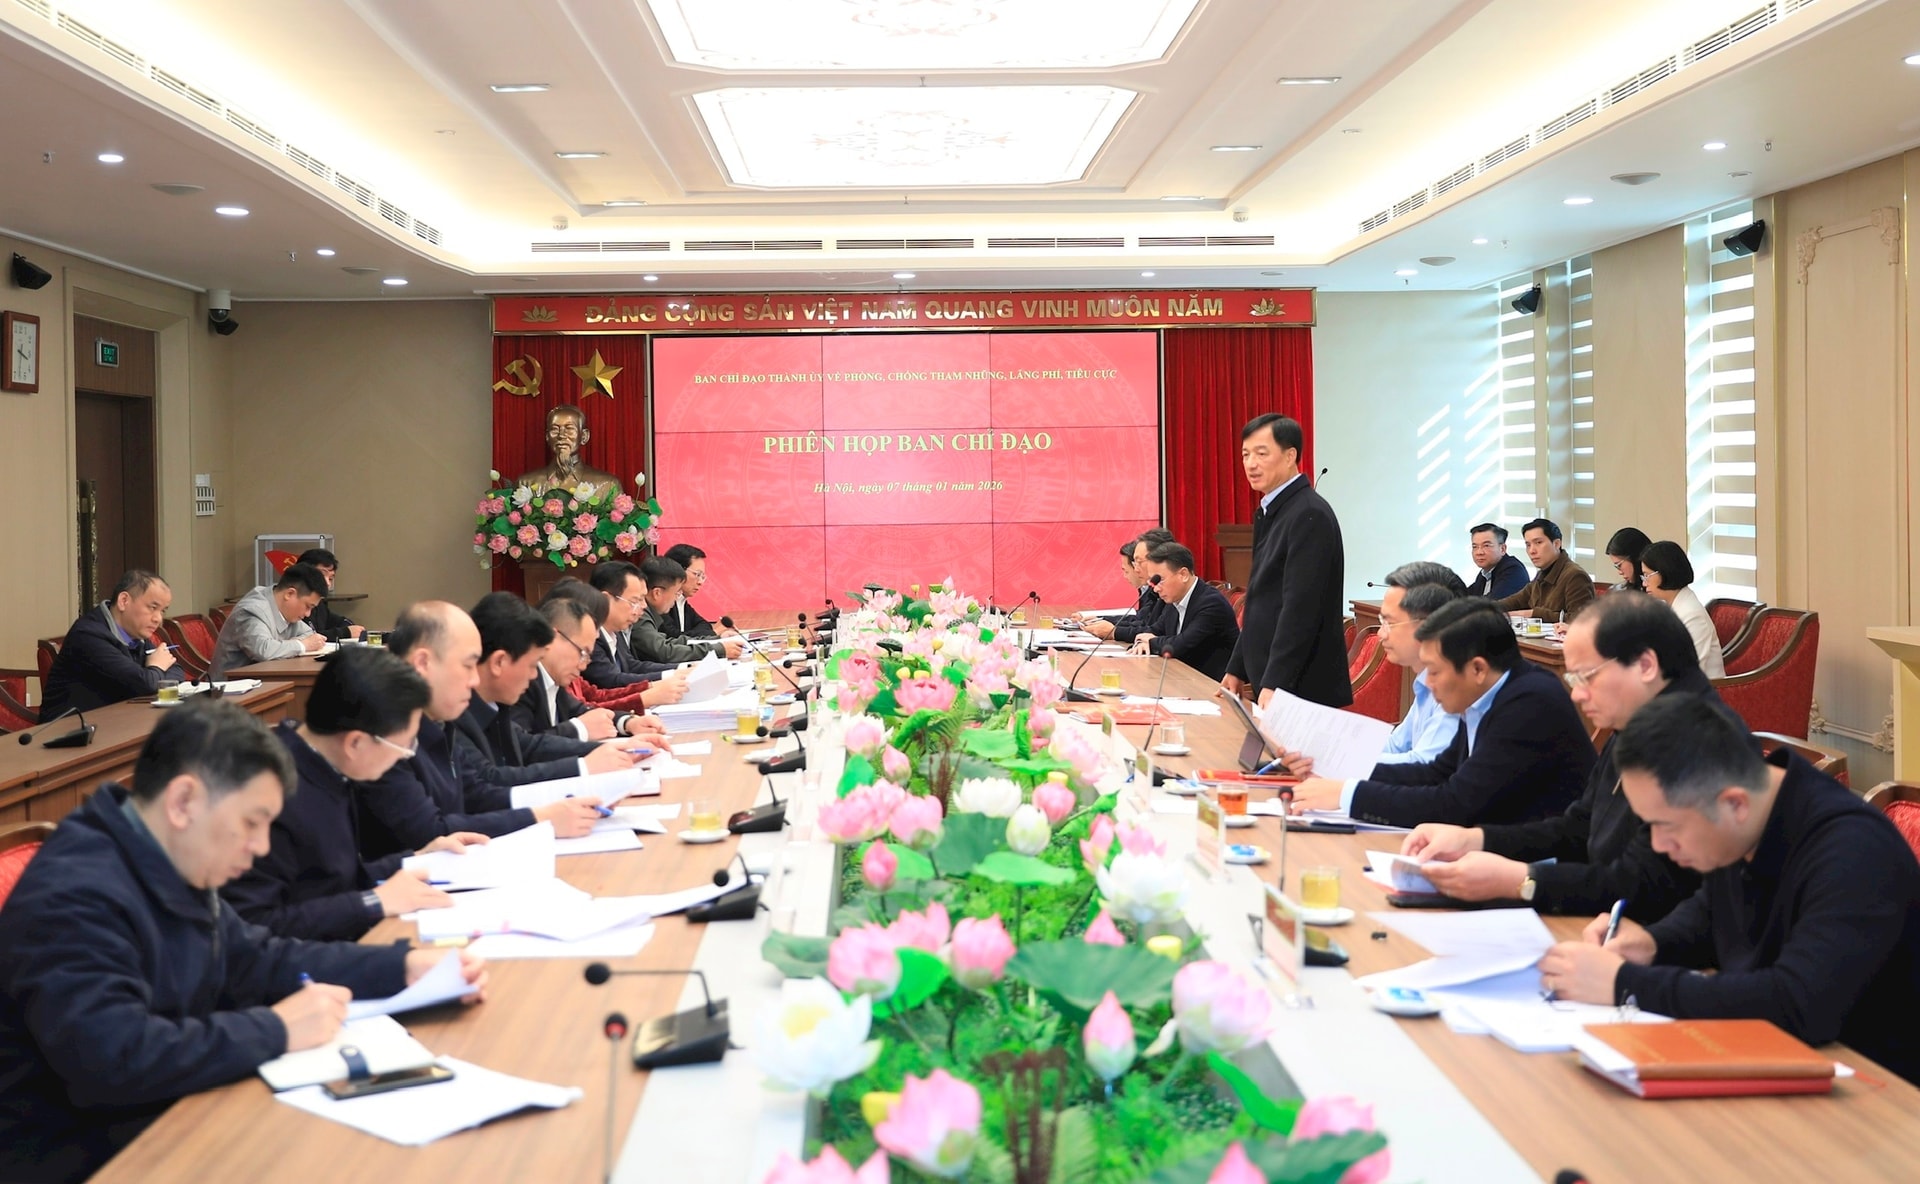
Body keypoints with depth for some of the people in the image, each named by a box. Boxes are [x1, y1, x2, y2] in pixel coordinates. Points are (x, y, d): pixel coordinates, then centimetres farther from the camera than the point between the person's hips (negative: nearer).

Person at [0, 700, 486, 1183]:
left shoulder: (171, 871, 5)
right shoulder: (76, 896, -24)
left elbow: (261, 960, 15)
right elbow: (113, 1059, -34)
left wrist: (405, 967, 4)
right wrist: (276, 1030, -25)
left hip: (164, 1120, 9)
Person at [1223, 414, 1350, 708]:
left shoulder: (1309, 515, -15)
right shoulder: (1269, 512, 14)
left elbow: (1301, 607, -21)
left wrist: (1274, 684, -23)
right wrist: (1237, 669, 17)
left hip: (1303, 687, -9)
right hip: (1268, 683, 9)